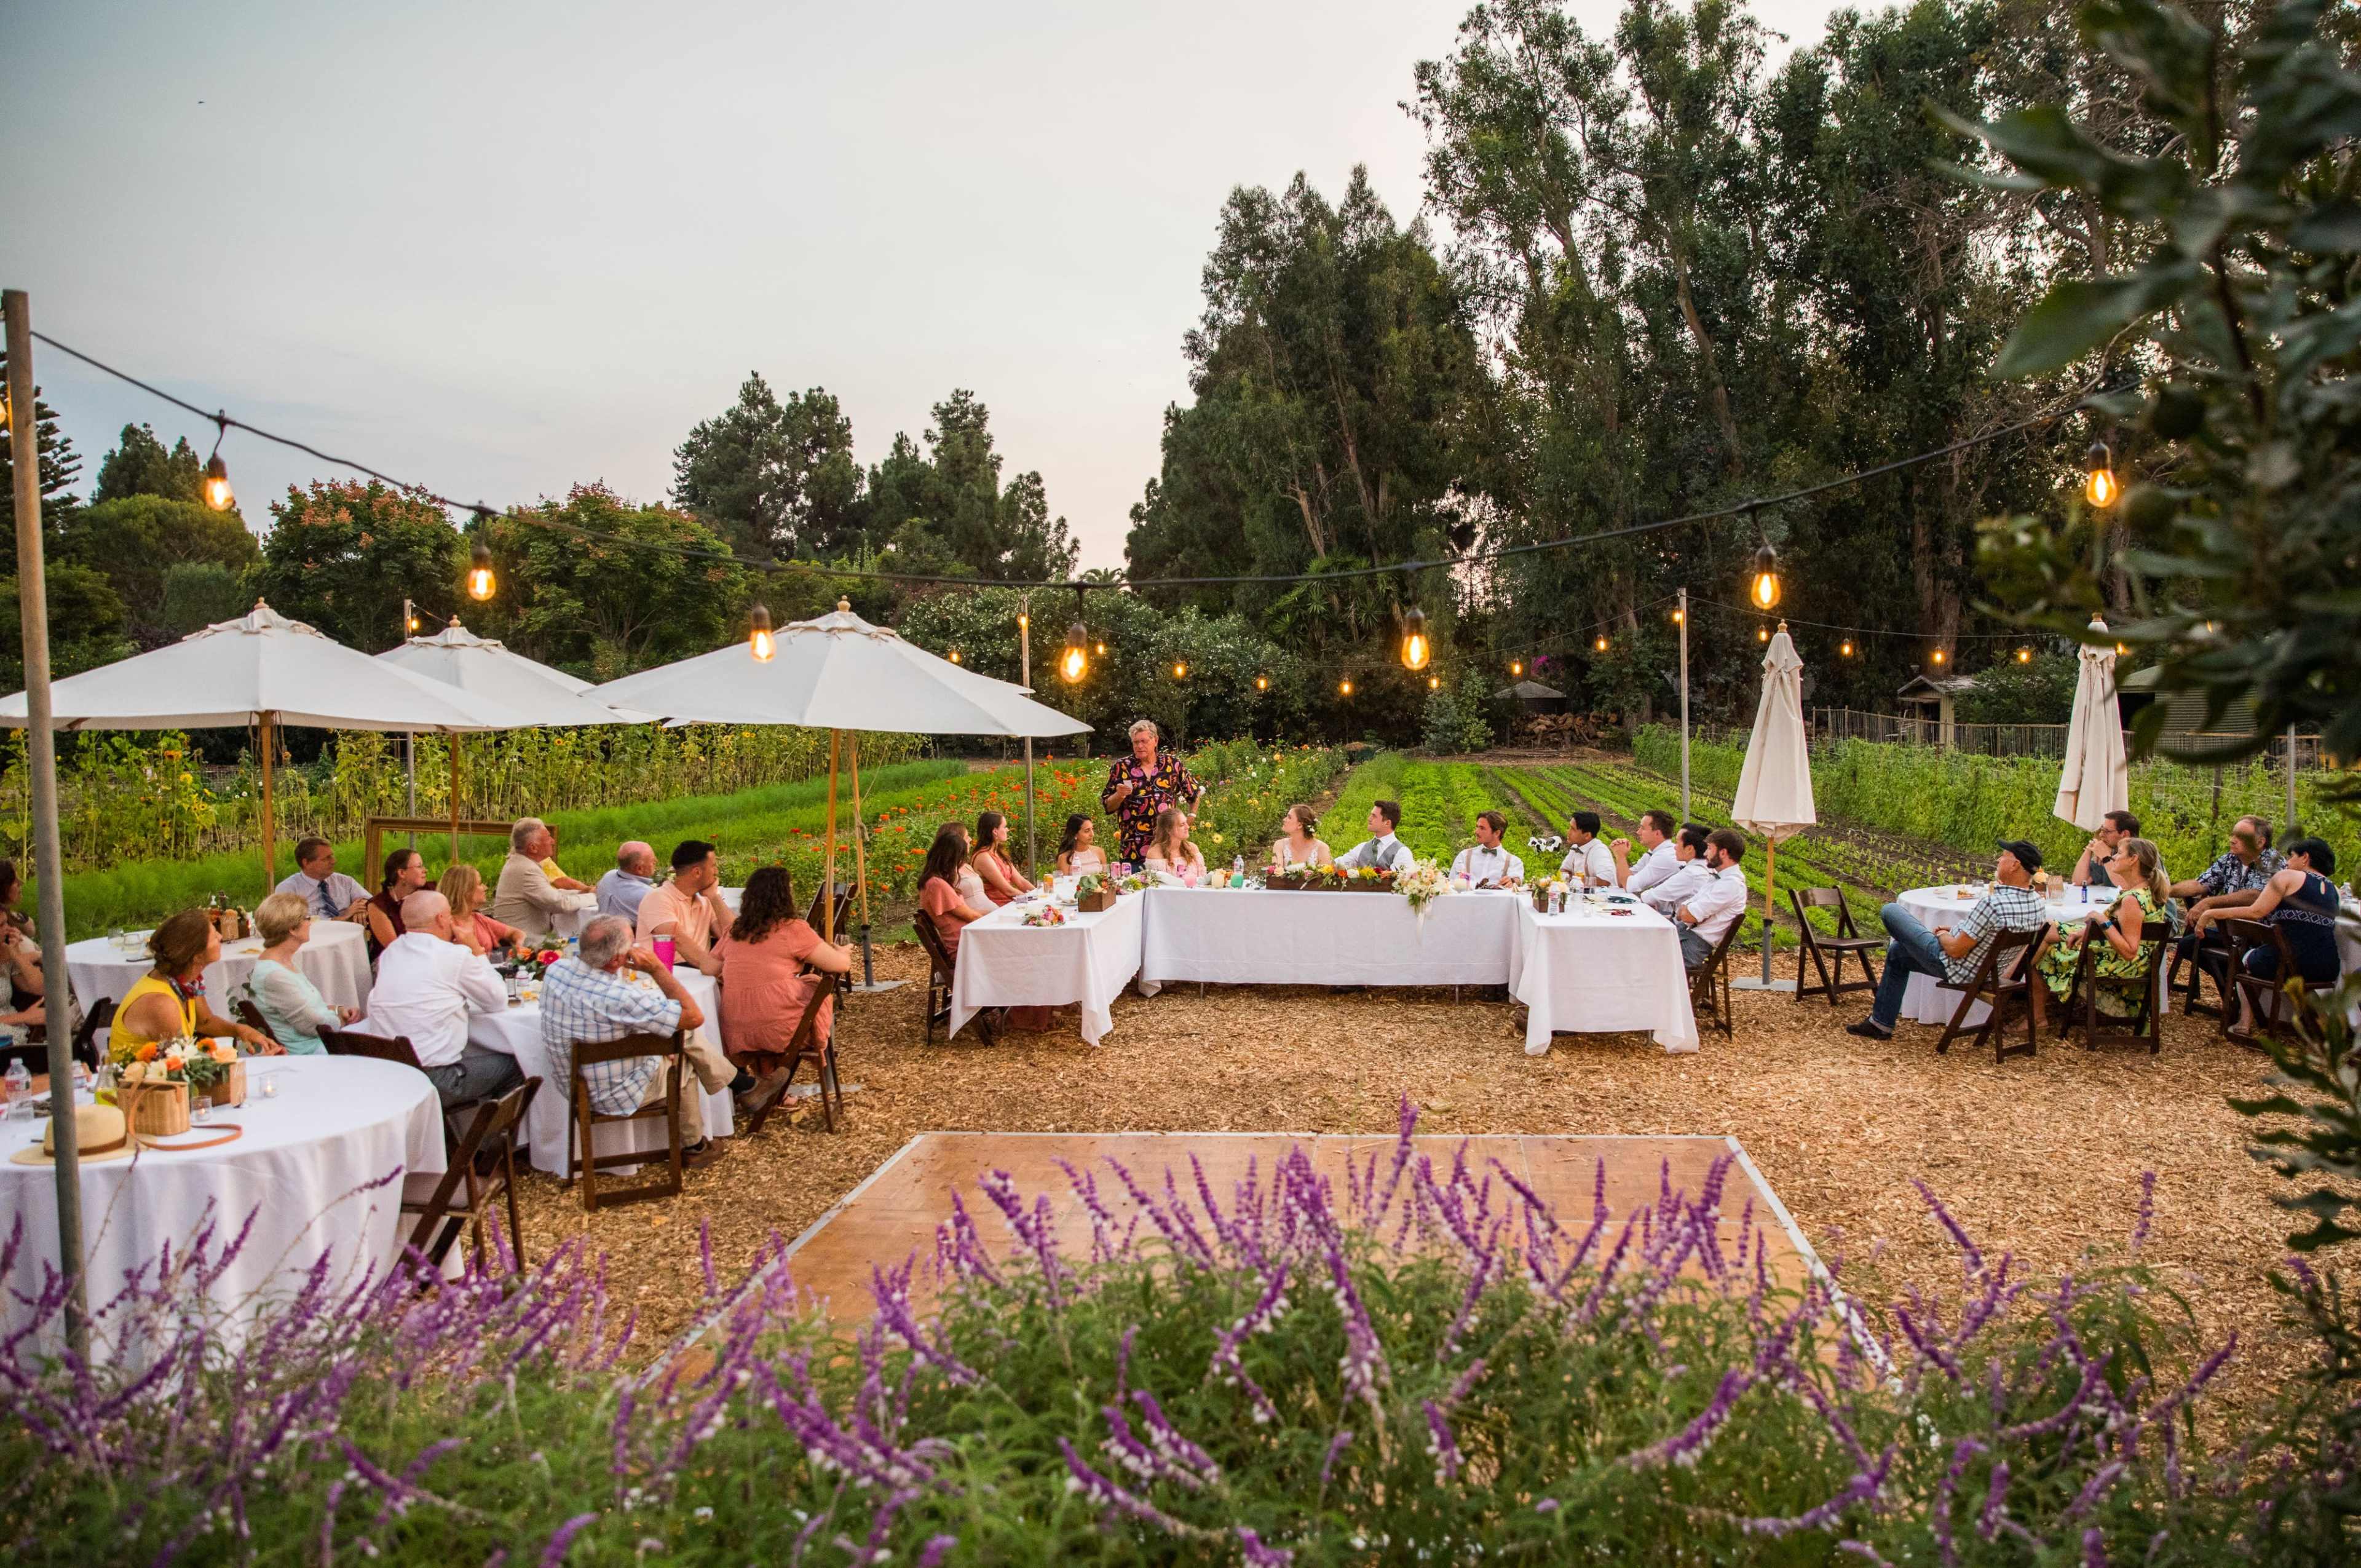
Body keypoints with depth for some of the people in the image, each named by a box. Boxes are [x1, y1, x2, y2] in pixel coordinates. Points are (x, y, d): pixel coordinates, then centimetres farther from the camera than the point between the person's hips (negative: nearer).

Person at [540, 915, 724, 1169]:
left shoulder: (555, 971, -15)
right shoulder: (620, 998, -36)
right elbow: (694, 1017, -27)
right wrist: (658, 969, -25)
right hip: (617, 1097, -6)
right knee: (683, 1063, 24)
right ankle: (693, 1146, 39)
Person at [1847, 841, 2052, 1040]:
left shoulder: (1993, 903, -35)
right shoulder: (2039, 904, -9)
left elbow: (1956, 950, -29)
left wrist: (1942, 935, -4)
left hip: (1955, 967, -9)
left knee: (1890, 911, 7)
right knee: (1897, 954, 29)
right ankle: (1881, 1024, 34)